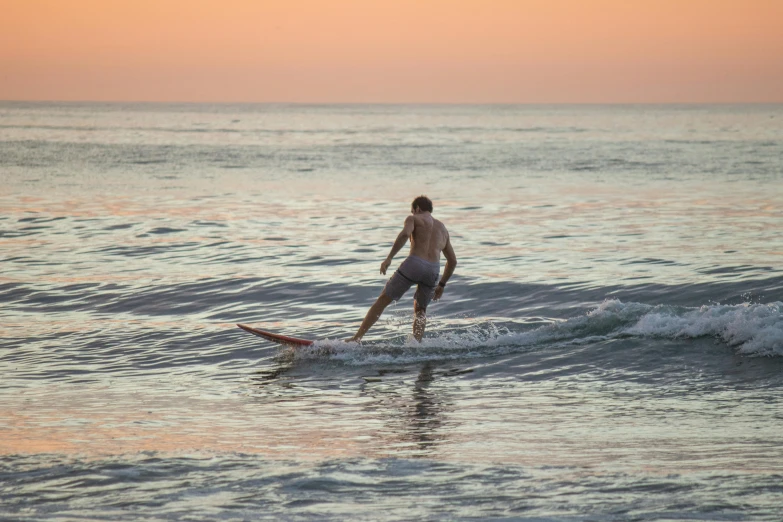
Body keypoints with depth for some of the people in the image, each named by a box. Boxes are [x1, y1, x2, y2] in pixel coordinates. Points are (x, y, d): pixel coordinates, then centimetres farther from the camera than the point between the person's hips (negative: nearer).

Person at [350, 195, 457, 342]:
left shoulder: (414, 219, 12)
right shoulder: (442, 228, 28)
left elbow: (405, 234, -13)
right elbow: (452, 261, 29)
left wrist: (389, 258, -14)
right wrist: (442, 284, 36)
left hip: (414, 264, -4)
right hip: (433, 270, 5)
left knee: (382, 300, 6)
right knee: (420, 310, 26)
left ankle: (357, 338, 3)